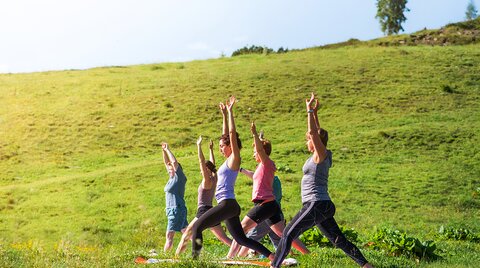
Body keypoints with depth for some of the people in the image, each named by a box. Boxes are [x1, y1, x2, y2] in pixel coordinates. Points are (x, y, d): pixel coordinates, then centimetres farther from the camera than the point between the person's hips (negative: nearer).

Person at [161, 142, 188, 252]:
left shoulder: (179, 178, -10)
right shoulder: (172, 177, 13)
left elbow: (174, 162, -20)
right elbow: (167, 162, 19)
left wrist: (168, 149, -13)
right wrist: (164, 150, 11)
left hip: (177, 210, -10)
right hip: (172, 210, 10)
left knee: (169, 236, -10)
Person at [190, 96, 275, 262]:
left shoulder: (234, 159, -6)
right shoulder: (229, 160, 16)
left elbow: (232, 135, -13)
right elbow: (227, 135, 23)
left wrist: (230, 112, -10)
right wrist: (224, 115, 23)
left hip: (227, 204, -10)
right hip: (228, 205, 10)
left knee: (197, 226, -10)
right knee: (241, 238, 9)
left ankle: (195, 257, -16)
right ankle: (270, 256, 5)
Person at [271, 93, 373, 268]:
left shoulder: (321, 155, -9)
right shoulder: (320, 156, 13)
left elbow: (313, 132, -22)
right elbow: (317, 132, 26)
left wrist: (310, 110, -16)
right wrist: (314, 112, 23)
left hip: (316, 205, -10)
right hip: (324, 207, 10)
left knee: (288, 234, -6)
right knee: (339, 240, 9)